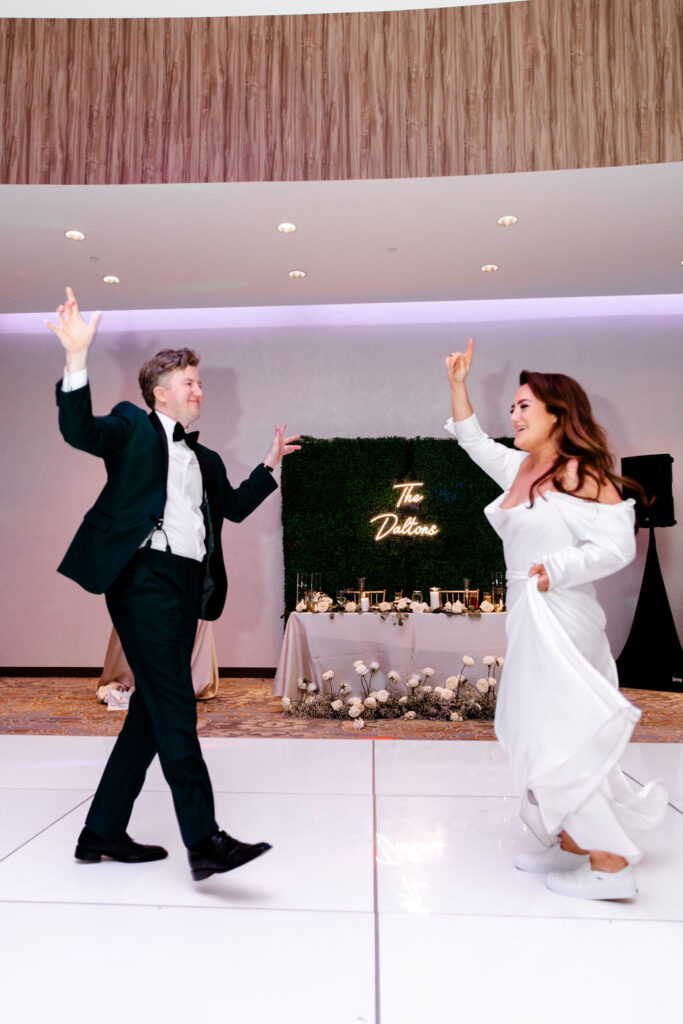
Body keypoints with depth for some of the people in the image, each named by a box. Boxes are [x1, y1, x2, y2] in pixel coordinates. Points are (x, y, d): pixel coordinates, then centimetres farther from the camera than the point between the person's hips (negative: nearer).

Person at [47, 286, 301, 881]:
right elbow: (79, 431, -11)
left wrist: (270, 465, 26)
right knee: (175, 708, -12)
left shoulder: (205, 460, 26)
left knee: (153, 711, 10)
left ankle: (103, 831, 22)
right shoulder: (133, 427, 6)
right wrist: (77, 358, -24)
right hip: (146, 577, -7)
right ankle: (204, 840, -11)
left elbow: (233, 508, 30)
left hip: (187, 586, 8)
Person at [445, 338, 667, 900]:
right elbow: (474, 442, 26)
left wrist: (557, 568, -25)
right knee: (538, 735, 14)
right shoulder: (520, 468, 11)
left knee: (558, 740, -5)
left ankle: (611, 864, 8)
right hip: (528, 619, 9)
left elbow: (617, 544, -17)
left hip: (561, 621, -9)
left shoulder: (581, 473, -12)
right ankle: (571, 843, 28)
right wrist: (458, 384, 23)